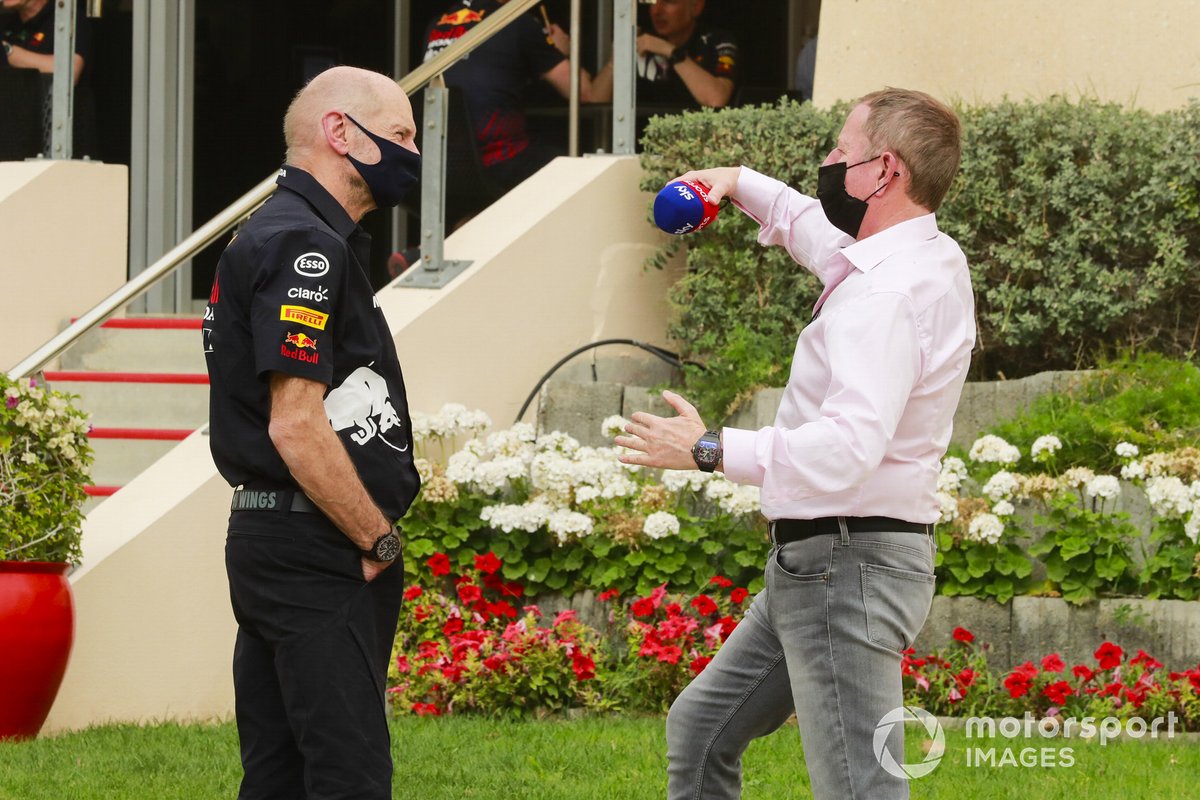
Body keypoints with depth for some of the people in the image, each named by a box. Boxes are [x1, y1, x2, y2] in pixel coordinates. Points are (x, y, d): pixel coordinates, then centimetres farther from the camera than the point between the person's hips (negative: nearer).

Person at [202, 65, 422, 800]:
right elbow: (296, 426, -21)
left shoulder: (275, 238, 19)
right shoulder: (304, 245, -14)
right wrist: (381, 540, -12)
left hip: (269, 545, 10)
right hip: (316, 554, -10)